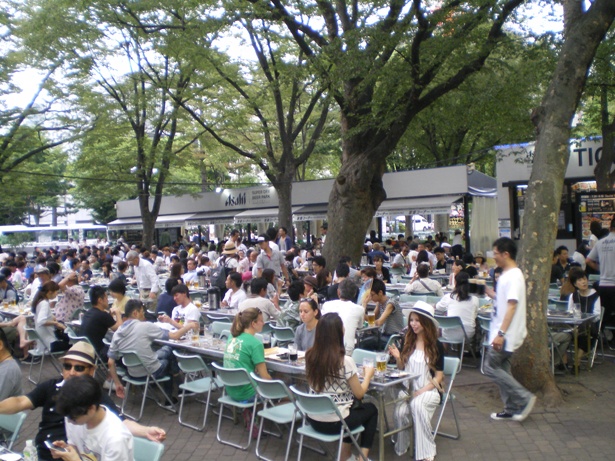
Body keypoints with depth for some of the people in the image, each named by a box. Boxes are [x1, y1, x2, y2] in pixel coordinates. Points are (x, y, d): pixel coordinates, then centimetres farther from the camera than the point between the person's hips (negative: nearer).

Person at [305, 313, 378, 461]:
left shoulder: (310, 356, -6)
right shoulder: (345, 361, -21)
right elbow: (359, 394, -10)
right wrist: (368, 375, 8)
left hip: (313, 420, 5)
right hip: (335, 423, -5)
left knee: (352, 405, 32)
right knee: (371, 409, 22)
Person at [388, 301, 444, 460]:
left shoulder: (436, 346, -3)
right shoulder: (408, 342, 5)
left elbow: (439, 376, -2)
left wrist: (421, 391, -15)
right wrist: (398, 357, -8)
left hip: (429, 390, -2)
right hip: (408, 388, 2)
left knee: (417, 404, -35)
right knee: (400, 411, -28)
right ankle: (403, 445, 0)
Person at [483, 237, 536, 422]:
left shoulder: (514, 276, -18)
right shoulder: (507, 275, 12)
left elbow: (512, 306, -24)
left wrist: (501, 333, -27)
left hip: (506, 334, -10)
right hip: (501, 332, 10)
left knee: (491, 367, -5)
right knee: (501, 368, 14)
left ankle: (524, 397, 3)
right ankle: (512, 409, 22)